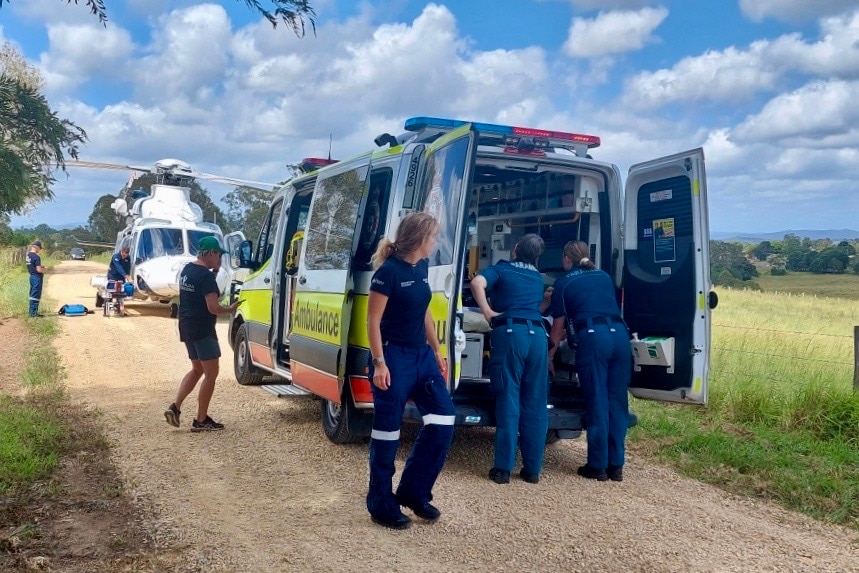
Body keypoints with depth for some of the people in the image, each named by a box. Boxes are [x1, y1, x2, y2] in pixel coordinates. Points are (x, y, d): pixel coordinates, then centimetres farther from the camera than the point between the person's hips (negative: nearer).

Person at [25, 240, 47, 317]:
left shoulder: (28, 255, 8)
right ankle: (34, 313, 0)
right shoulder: (36, 257, -20)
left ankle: (32, 311, 21)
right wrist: (45, 269, -4)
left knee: (32, 295, 15)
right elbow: (39, 270, -23)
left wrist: (41, 266, 13)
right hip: (37, 277, -9)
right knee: (35, 295, -3)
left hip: (32, 276, 9)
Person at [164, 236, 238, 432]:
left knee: (197, 369, 22)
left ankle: (175, 407, 11)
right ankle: (201, 420, 6)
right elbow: (213, 308, -24)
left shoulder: (187, 270, 10)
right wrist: (231, 309, -4)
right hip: (202, 330, -9)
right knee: (211, 374, 2)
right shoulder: (206, 276, -18)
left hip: (186, 327, 9)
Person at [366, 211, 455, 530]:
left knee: (443, 420, 3)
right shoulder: (389, 271, -14)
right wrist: (379, 363, -19)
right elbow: (373, 321, -14)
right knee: (387, 432, 1)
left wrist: (437, 352, 19)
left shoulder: (422, 267, 9)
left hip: (421, 355, 8)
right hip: (393, 357, -8)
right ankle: (382, 506, 15)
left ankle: (413, 492, 17)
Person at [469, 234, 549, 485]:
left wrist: (487, 312, -3)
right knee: (535, 403, 7)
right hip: (537, 335, 4)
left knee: (508, 400, -3)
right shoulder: (538, 278, 25)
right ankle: (533, 469, 11)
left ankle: (503, 468, -2)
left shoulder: (502, 269, 10)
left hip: (510, 333, -4)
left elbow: (477, 283, -10)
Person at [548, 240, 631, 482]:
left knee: (597, 403, 2)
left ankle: (598, 466, 8)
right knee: (617, 401, 9)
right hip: (620, 334, 4)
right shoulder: (604, 277, 24)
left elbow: (558, 327, 14)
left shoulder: (563, 283, 12)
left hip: (592, 337, -4)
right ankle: (616, 466, 13)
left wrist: (550, 353, 28)